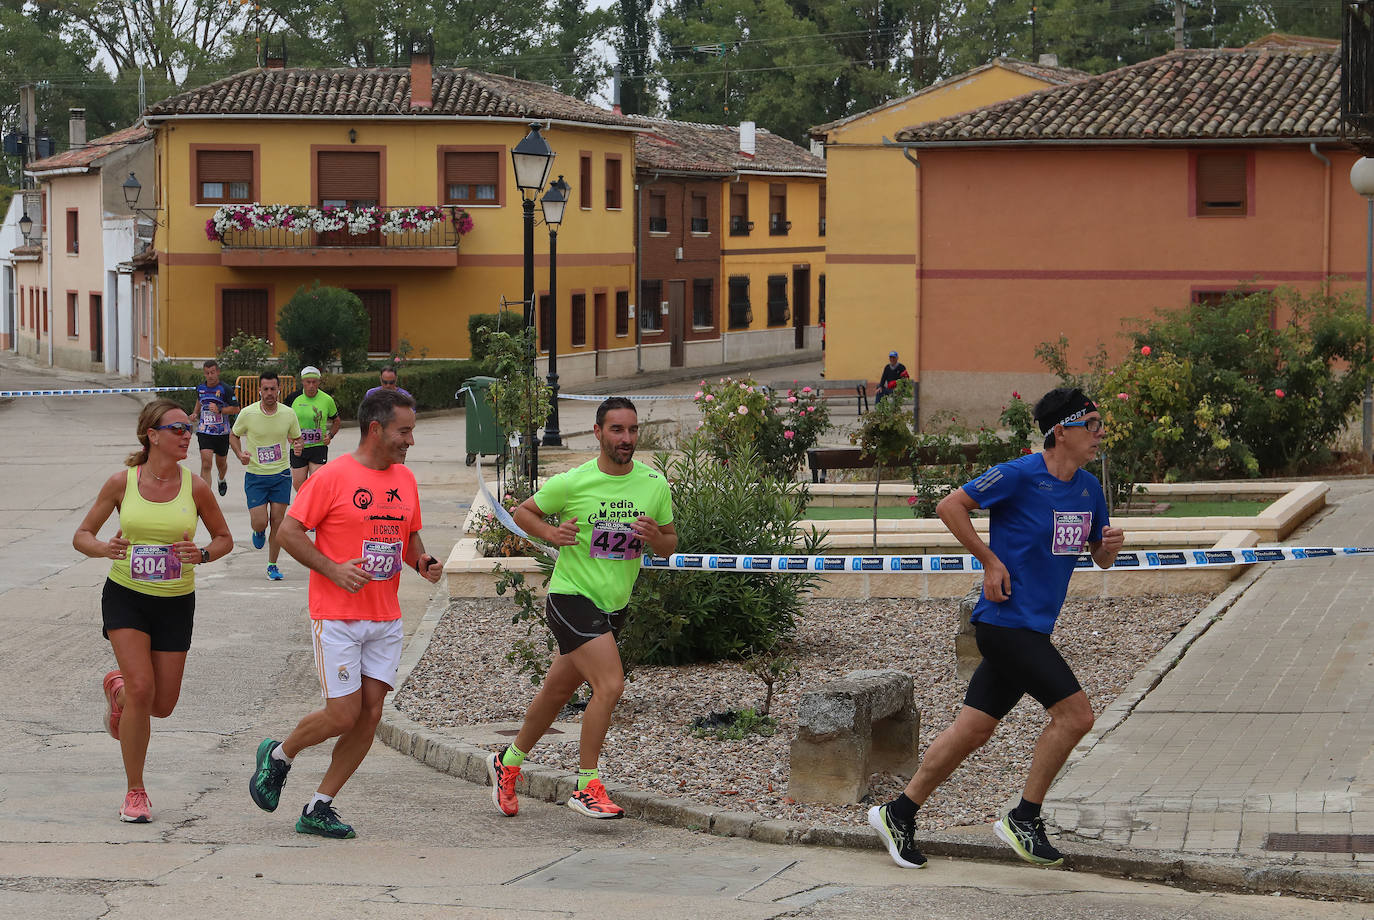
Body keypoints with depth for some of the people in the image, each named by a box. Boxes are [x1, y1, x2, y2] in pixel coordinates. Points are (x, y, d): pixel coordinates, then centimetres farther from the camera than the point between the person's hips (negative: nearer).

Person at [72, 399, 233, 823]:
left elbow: (224, 538, 7)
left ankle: (117, 688, 42)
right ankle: (135, 793, -1)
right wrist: (104, 548, -21)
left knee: (162, 705, 5)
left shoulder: (195, 486, -6)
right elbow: (82, 536, 2)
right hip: (126, 596, -2)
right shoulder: (122, 482, -7)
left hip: (175, 602, 2)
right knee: (141, 690, -17)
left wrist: (202, 554, -15)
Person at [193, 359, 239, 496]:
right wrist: (196, 415, 15)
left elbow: (236, 409, -10)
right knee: (206, 464, -15)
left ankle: (221, 480, 53)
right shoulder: (200, 388, 4)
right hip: (204, 432, 1)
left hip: (222, 433, -1)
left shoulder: (225, 389, -10)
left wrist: (219, 410, -22)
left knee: (221, 463, 18)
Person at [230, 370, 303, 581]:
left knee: (277, 522, 0)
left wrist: (297, 447, -12)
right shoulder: (247, 413, -9)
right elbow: (234, 435, 7)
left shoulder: (289, 415, -4)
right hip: (255, 475, -1)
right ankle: (259, 532, 32)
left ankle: (272, 566, 13)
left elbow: (295, 437, 12)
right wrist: (240, 455, -11)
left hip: (281, 475, 1)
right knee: (260, 523, -6)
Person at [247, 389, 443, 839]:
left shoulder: (405, 479, 11)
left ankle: (319, 809, 11)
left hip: (386, 619, 6)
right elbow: (289, 532, -9)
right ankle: (278, 755, 21)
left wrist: (423, 562, 0)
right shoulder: (333, 476, -10)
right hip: (338, 616, -6)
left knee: (369, 715, 1)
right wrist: (334, 570, -19)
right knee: (343, 715, -8)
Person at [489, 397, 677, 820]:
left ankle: (507, 764, 38)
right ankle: (587, 787, -10)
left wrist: (656, 537, -14)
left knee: (558, 691, 17)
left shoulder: (655, 484, 0)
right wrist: (551, 532, -16)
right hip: (572, 596, -5)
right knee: (610, 685, -21)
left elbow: (670, 546, 8)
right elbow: (522, 511, 3)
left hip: (614, 605, 5)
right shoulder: (572, 483, -11)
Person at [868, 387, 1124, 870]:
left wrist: (1109, 544, -3)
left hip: (1032, 630, 8)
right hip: (1007, 622, -8)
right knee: (1075, 713, -13)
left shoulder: (1089, 488, 11)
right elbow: (949, 506, -8)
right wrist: (991, 561, -12)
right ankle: (1023, 819, -1)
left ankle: (899, 812, 19)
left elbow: (1100, 557, 21)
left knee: (974, 728, 10)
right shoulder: (1019, 476, -13)